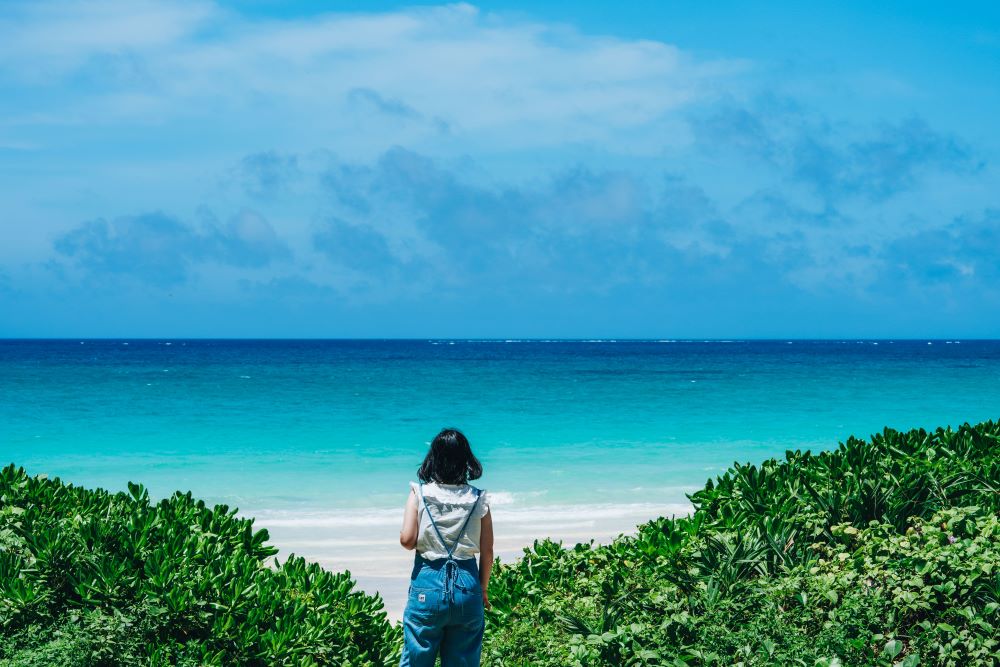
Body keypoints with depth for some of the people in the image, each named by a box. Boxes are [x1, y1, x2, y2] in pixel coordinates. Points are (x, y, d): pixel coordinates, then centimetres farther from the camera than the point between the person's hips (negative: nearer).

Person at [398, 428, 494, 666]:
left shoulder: (420, 494, -4)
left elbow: (407, 540, -12)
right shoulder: (478, 500, 0)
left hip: (428, 585, -1)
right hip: (467, 585, 2)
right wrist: (483, 590, 16)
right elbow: (487, 552, 3)